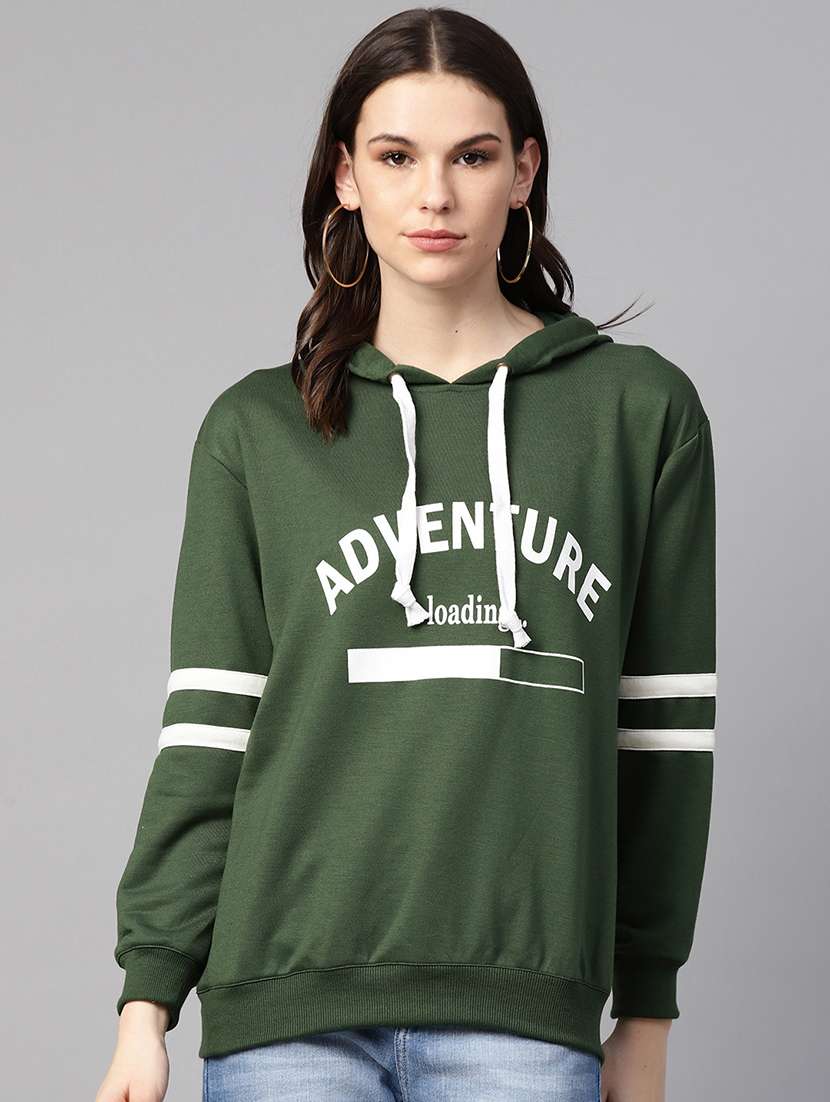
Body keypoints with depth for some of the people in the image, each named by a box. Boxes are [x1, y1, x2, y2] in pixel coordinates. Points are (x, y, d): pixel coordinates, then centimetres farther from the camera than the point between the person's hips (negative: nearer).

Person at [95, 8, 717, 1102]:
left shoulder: (639, 409, 8)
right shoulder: (257, 432, 8)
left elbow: (666, 730, 10)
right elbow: (208, 732, 6)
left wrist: (648, 1013, 10)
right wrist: (147, 1003, 0)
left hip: (524, 1011, 0)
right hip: (289, 1014, 0)